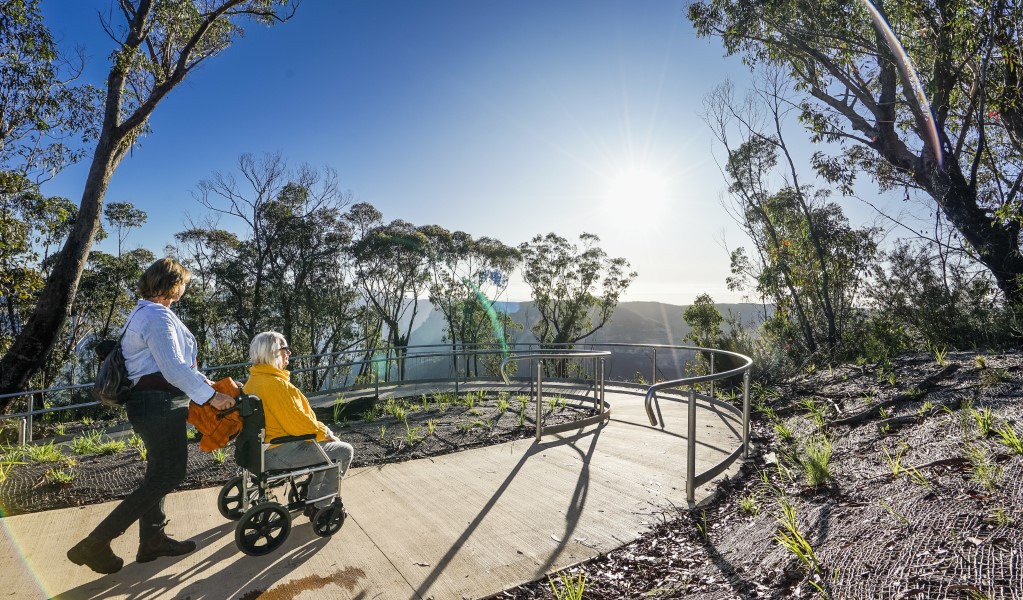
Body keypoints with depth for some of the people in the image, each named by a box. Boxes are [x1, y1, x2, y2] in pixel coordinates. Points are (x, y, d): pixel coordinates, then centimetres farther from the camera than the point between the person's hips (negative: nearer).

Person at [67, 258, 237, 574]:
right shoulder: (158, 317, -17)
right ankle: (95, 544, 3)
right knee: (167, 475, -3)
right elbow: (175, 369, -24)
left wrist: (203, 382, 18)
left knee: (159, 473, 17)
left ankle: (152, 540, 28)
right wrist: (210, 395, -21)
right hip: (161, 405, -11)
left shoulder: (142, 313, 16)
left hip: (148, 402, 11)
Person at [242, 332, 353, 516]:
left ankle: (312, 499, 27)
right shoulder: (275, 383, -25)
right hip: (281, 454, -10)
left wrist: (322, 429, 10)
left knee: (327, 446, 23)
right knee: (344, 451, -2)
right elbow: (298, 423, -25)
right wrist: (325, 432, -9)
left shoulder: (254, 380, 8)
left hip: (266, 448, 10)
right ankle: (319, 507, 10)